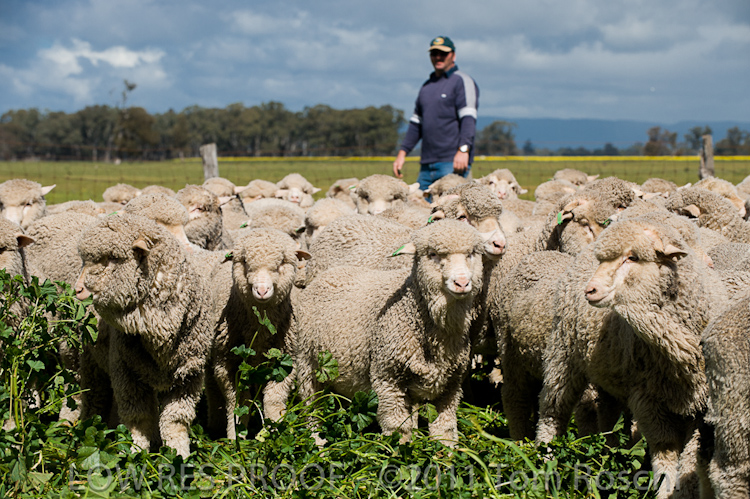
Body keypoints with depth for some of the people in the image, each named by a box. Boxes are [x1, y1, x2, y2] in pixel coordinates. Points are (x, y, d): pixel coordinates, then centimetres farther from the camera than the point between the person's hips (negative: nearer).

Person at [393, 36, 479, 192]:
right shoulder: (426, 86, 23)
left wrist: (463, 150, -24)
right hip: (427, 164, 7)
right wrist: (402, 152, 18)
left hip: (453, 163, -7)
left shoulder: (462, 81, 0)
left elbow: (468, 118, -12)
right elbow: (416, 124, 27)